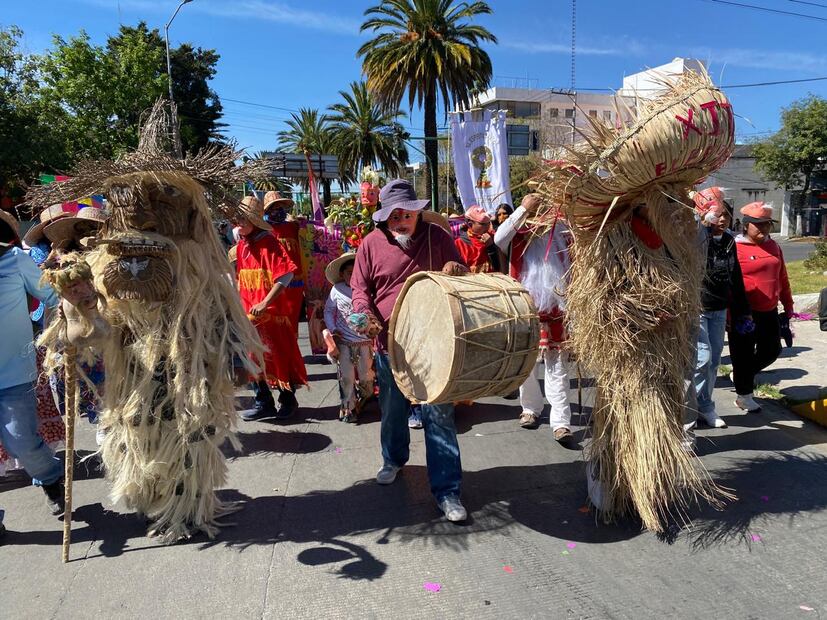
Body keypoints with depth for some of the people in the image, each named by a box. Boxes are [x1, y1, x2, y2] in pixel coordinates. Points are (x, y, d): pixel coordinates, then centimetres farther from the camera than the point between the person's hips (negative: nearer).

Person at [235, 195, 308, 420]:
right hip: (250, 312, 7)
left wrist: (265, 303, -22)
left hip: (272, 311, -7)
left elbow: (286, 274, -20)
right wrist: (243, 305, 11)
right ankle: (264, 404, 21)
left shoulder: (268, 243, -12)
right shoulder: (241, 246, 9)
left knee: (280, 355, 5)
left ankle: (288, 400, 21)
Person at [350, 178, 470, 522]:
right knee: (392, 411, 18)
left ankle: (447, 490, 9)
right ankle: (394, 459, 47)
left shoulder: (437, 236, 0)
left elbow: (463, 278, 9)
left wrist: (457, 271, -15)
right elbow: (360, 287, 4)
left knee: (439, 414, -2)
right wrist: (363, 313, -16)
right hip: (389, 343, 2)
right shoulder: (372, 243, 0)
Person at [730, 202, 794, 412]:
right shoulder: (735, 248, -13)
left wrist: (788, 306, 19)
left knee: (771, 350, 14)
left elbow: (782, 278, 18)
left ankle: (742, 376, 38)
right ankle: (744, 395, 21)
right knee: (743, 354, 5)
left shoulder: (773, 246, 11)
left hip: (769, 313, 7)